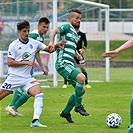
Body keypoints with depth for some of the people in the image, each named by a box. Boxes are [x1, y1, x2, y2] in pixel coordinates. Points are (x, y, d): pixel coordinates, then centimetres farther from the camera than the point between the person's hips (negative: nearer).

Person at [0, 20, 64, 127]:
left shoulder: (34, 43, 5)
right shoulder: (14, 45, -5)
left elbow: (49, 49, 16)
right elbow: (10, 63, -10)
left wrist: (56, 45, -7)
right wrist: (26, 62, -18)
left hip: (28, 78, 2)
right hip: (14, 77, -2)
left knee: (39, 95, -22)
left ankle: (35, 120, -28)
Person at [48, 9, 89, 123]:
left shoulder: (75, 34, 23)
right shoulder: (67, 27, -3)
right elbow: (54, 31, -21)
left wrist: (77, 55, 15)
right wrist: (52, 42, -40)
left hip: (70, 65, 10)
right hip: (63, 63, -10)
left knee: (81, 89, 8)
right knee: (81, 77, -29)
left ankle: (66, 112, 19)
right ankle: (78, 106, -16)